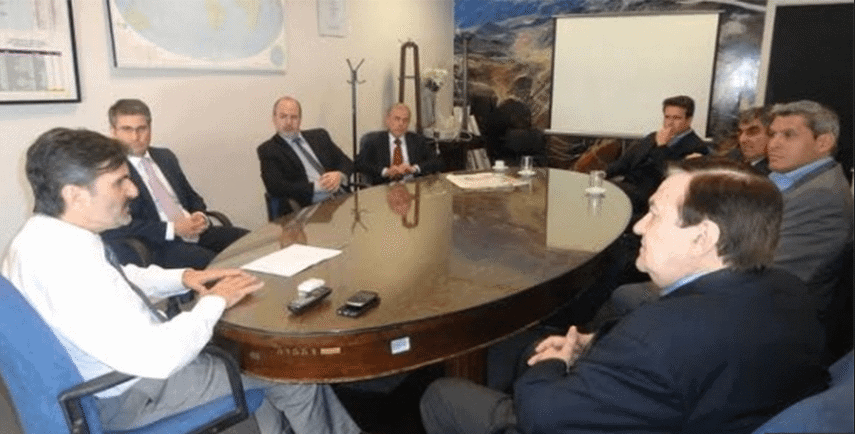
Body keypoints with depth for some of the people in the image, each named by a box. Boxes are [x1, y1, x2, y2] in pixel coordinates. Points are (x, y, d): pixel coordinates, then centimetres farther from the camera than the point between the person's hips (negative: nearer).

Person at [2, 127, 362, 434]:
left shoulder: (42, 235, -3)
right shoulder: (67, 263, -34)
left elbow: (117, 282, 15)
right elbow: (156, 358, -34)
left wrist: (183, 277, -1)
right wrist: (215, 302, -19)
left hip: (125, 361, 9)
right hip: (130, 393, -9)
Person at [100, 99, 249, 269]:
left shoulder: (165, 157, 16)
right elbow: (118, 226, -14)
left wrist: (200, 217, -2)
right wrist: (172, 229, -19)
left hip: (196, 233, 7)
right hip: (156, 246, -7)